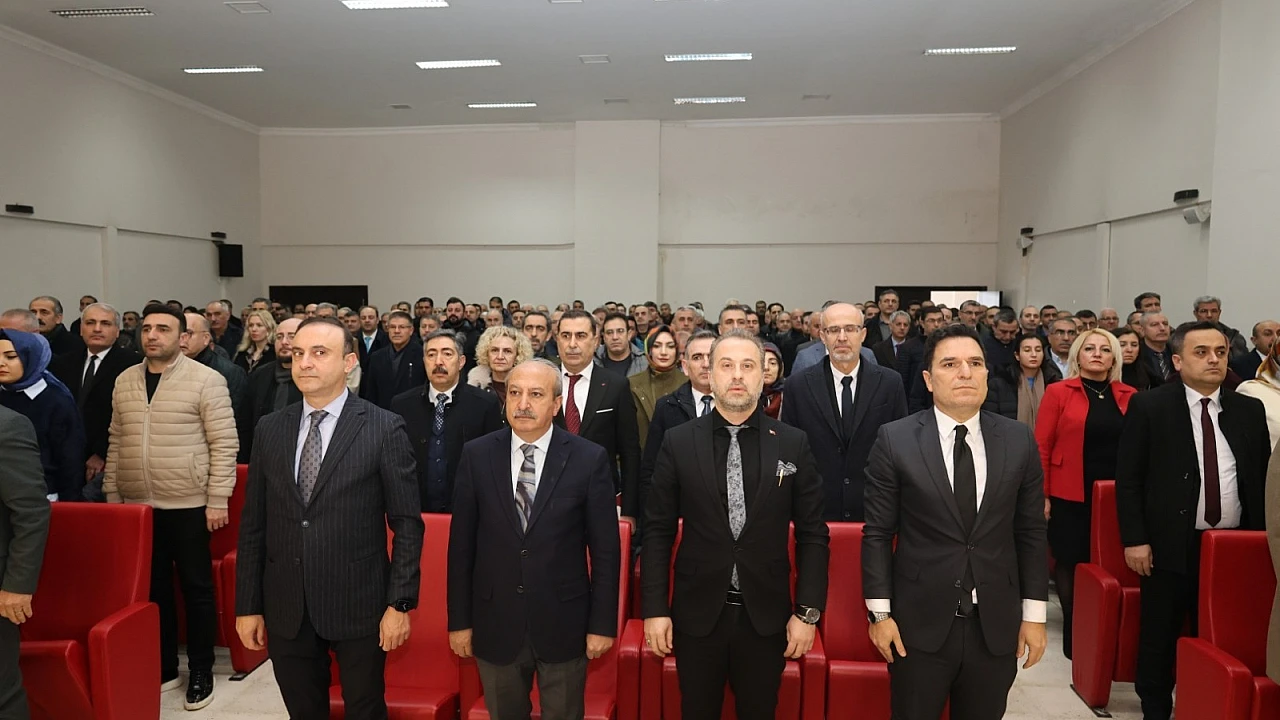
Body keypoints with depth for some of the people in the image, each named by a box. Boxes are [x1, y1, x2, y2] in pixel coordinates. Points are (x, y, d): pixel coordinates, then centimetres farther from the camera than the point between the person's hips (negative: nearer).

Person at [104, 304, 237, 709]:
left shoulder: (206, 379, -9)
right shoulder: (125, 381, 8)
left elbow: (225, 444, -10)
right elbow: (116, 443, 13)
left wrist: (217, 500, -13)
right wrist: (112, 495, 10)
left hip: (188, 505, -5)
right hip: (136, 505, 5)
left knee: (196, 588, 7)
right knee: (152, 589, 14)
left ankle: (201, 672, 20)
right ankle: (163, 668, 29)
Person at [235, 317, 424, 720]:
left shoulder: (384, 428, -9)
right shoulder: (269, 429, 4)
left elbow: (407, 523, -8)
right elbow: (253, 525, 6)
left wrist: (400, 602, -11)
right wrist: (247, 605, 5)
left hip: (358, 604, -3)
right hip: (285, 609, 4)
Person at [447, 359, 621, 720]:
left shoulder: (589, 459, -9)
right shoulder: (477, 455, -4)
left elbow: (605, 550, -5)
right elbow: (461, 544, -1)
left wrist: (602, 623, -5)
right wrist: (459, 620, 1)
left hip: (563, 625, -1)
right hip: (495, 624, 2)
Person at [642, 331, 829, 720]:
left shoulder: (793, 444, -3)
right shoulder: (678, 442, -4)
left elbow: (813, 535, 1)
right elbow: (658, 531, -1)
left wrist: (808, 611, -4)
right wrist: (654, 609, -5)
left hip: (767, 616, 0)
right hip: (696, 614, 0)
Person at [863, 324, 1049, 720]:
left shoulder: (1019, 440, 0)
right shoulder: (895, 440, -8)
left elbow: (1031, 534, 4)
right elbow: (877, 534, -5)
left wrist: (1034, 614, 3)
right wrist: (879, 613, -7)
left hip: (996, 625, 2)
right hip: (919, 624, -2)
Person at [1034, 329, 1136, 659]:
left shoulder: (1129, 396, 7)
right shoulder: (1058, 392, -2)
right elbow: (1041, 446, -4)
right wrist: (1041, 495, -9)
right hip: (1070, 496, -2)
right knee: (1071, 563, 6)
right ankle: (1074, 632, 22)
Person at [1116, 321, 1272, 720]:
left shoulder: (1250, 410, 8)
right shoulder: (1148, 406, -4)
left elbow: (1262, 478, 13)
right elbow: (1128, 479, -5)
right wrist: (1135, 539, -11)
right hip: (1171, 545, -3)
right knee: (1159, 637, 8)